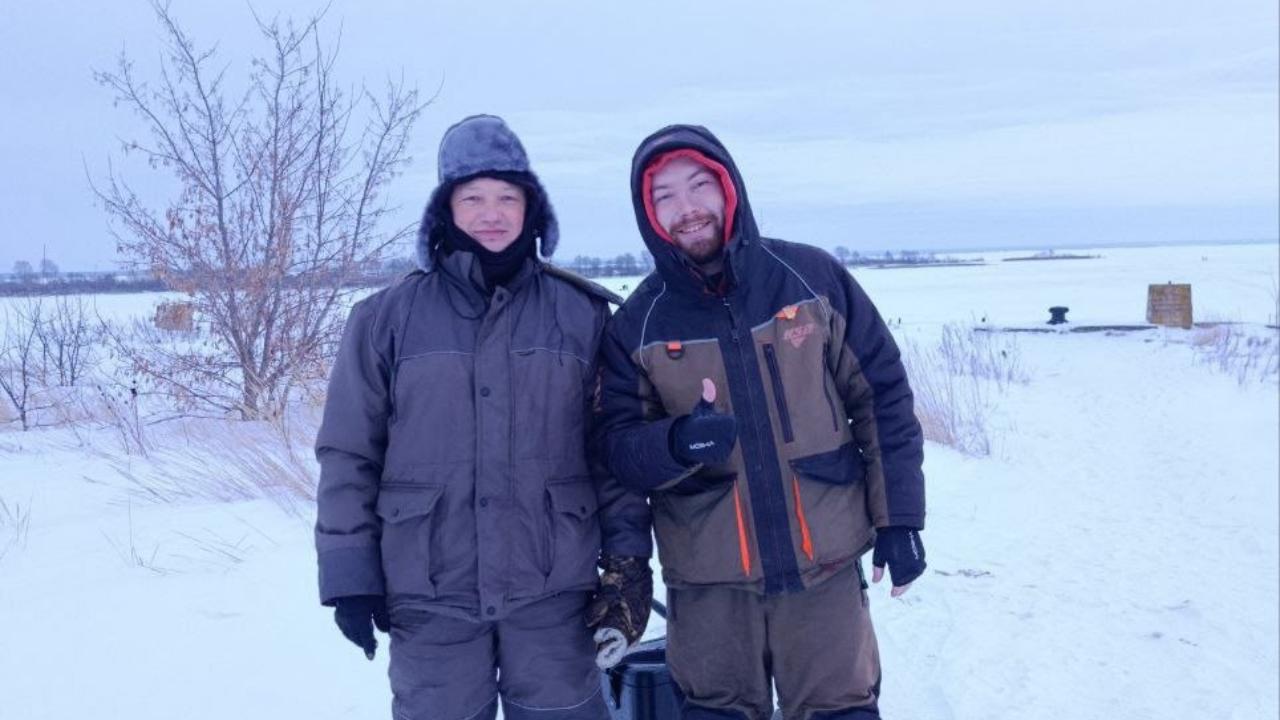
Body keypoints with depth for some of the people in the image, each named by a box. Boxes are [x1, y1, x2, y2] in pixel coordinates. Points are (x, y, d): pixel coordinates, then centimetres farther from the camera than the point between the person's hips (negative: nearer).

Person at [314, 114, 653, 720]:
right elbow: (348, 455, 3)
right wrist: (350, 575, 0)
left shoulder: (581, 315, 2)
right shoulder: (387, 319, 0)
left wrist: (628, 562, 2)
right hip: (429, 599, 0)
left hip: (552, 592, 1)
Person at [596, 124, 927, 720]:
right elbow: (618, 443, -3)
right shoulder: (637, 324, -1)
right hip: (707, 580, 1)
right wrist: (677, 444, -25)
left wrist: (899, 519, 0)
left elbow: (883, 400, 2)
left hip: (824, 563, 0)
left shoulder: (813, 278, -2)